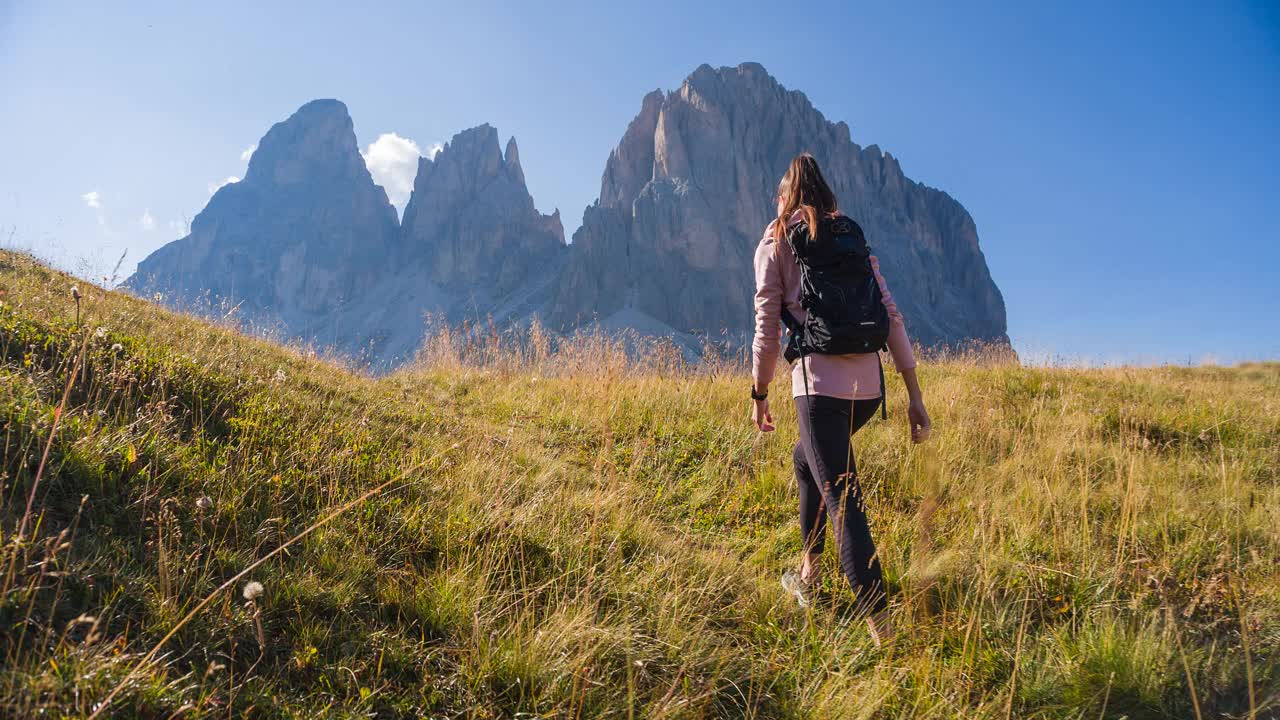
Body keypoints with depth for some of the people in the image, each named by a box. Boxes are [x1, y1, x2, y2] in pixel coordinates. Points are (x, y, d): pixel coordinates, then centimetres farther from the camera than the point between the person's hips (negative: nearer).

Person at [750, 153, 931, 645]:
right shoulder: (855, 239, 16)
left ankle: (882, 629, -11)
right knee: (806, 458, 28)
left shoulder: (775, 243, 5)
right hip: (869, 385, 6)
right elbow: (891, 316, 9)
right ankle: (808, 575, 35)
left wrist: (759, 395, 12)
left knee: (842, 501, -5)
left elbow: (767, 327, 1)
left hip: (819, 385, -6)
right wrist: (914, 396, 9)